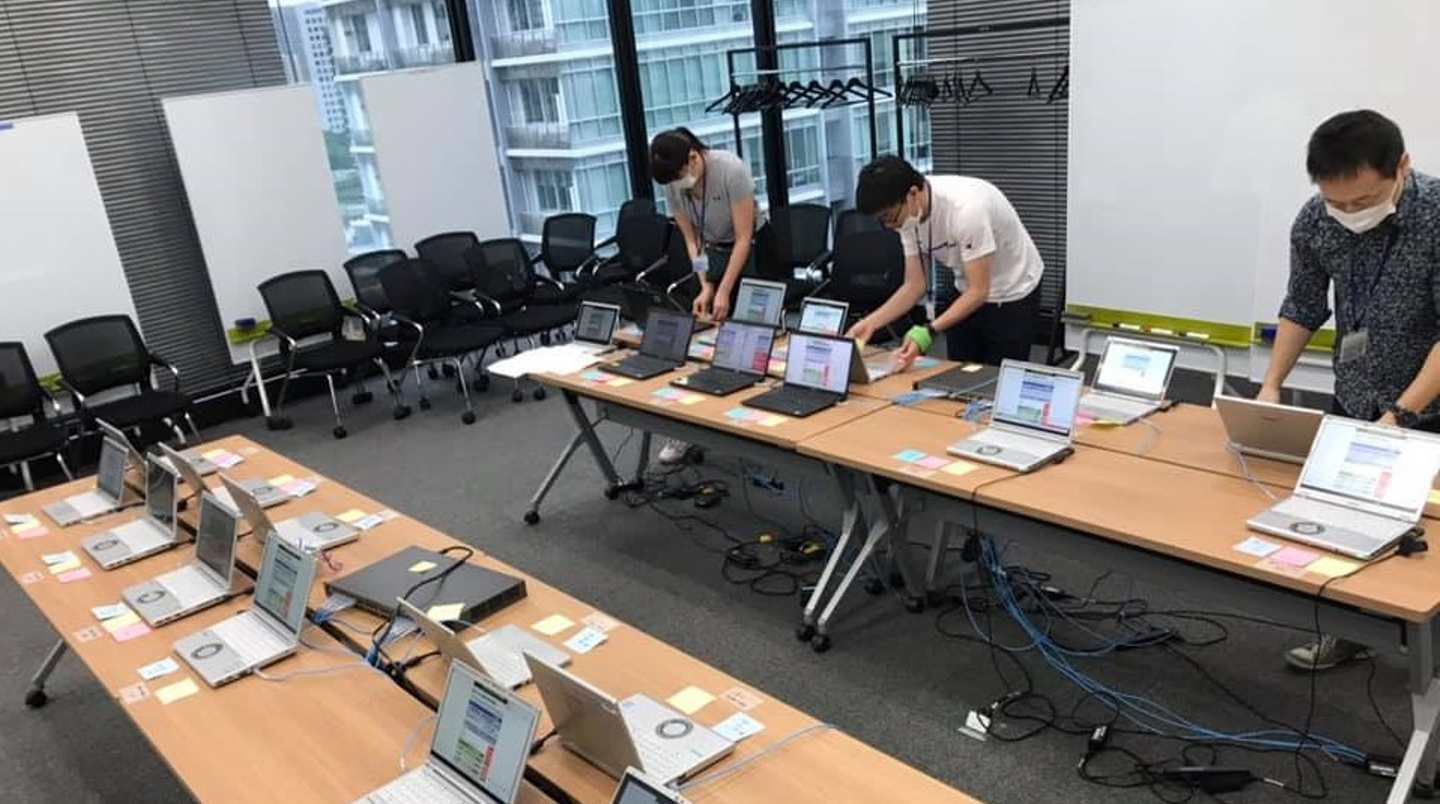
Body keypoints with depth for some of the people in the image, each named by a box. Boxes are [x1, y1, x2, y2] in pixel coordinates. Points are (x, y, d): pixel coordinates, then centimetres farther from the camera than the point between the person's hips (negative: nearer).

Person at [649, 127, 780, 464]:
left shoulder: (731, 170, -28)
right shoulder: (673, 184, -12)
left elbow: (743, 238, -25)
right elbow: (691, 239, -4)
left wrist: (723, 292, -26)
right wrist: (705, 287, -14)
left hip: (754, 249, -4)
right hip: (715, 251, 5)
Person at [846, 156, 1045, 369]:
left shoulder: (966, 208, -34)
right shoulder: (908, 215, -12)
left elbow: (979, 291, -30)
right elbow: (915, 285, -6)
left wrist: (928, 332, -40)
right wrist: (870, 323, -19)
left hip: (1013, 296, -6)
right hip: (969, 295, 6)